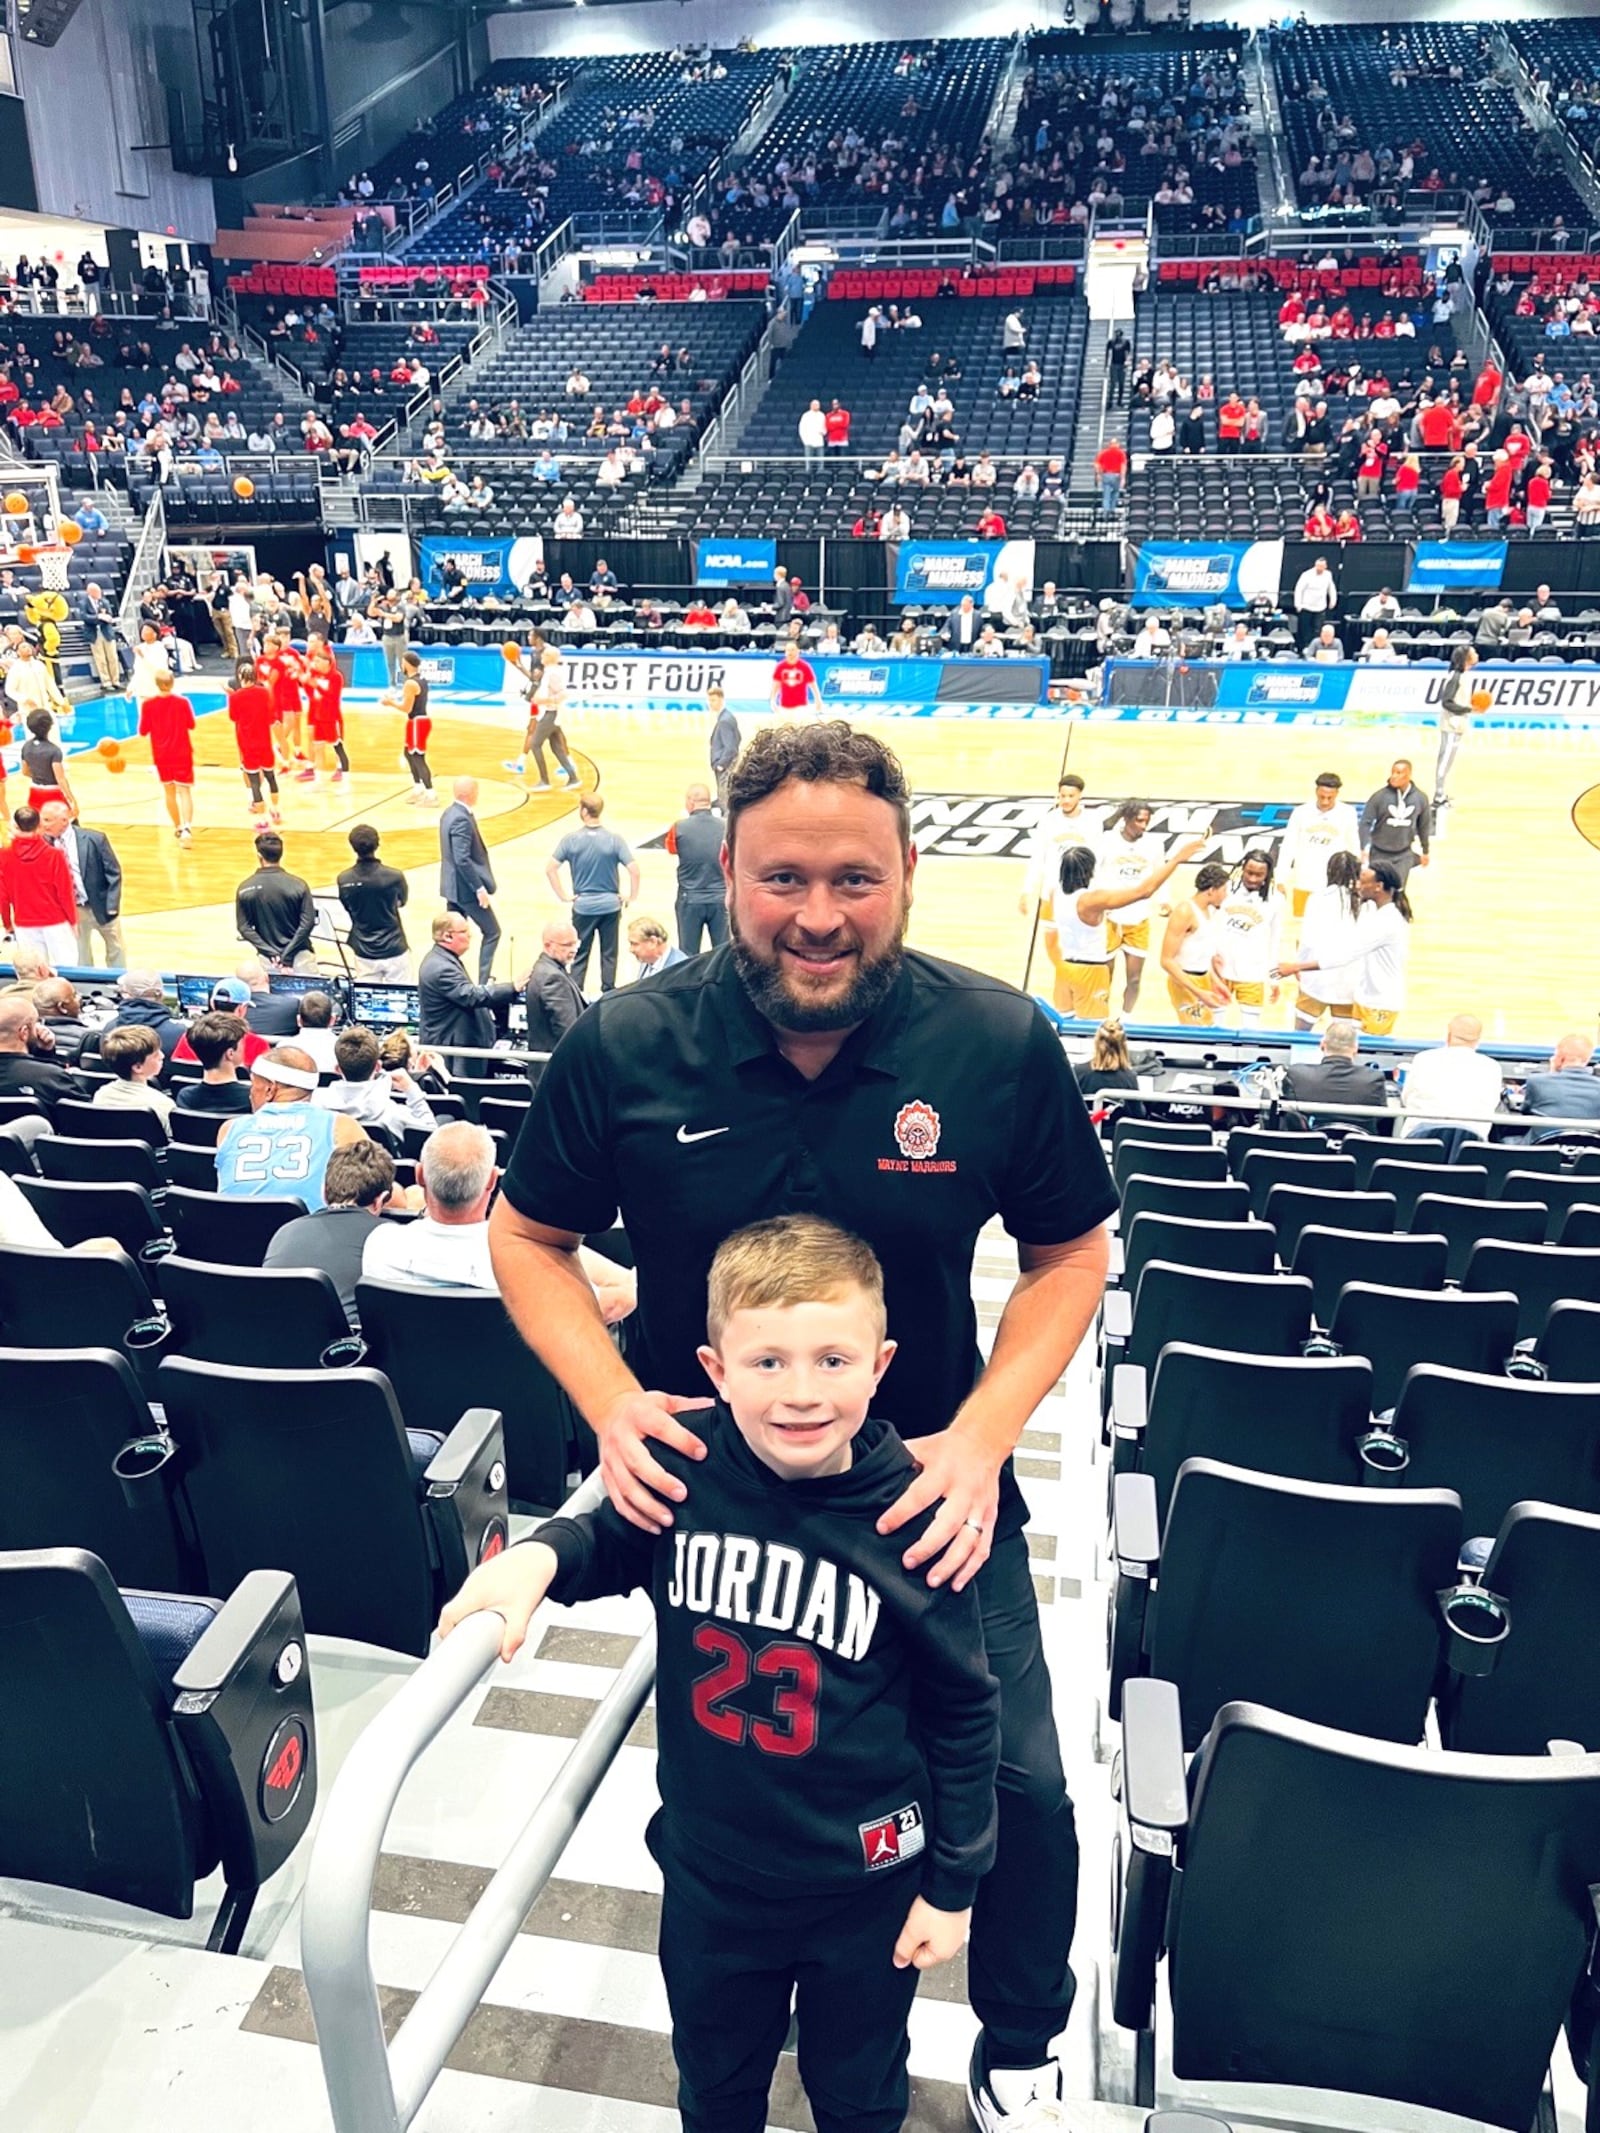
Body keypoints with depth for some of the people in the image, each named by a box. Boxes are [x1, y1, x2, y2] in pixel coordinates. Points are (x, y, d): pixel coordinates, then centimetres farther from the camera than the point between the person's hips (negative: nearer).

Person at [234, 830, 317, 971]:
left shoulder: (245, 889, -3)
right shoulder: (298, 885, -7)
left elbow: (244, 927, -5)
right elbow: (308, 923, -12)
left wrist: (271, 953, -7)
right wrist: (287, 957, -10)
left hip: (267, 956, 2)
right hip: (299, 953, -2)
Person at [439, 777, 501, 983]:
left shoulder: (449, 814, 9)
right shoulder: (462, 819, -21)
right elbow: (462, 860, -26)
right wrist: (479, 888, -22)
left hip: (453, 886, 9)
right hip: (465, 887, -9)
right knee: (492, 932, 2)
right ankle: (483, 983, 3)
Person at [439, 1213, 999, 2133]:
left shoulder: (914, 1522, -24)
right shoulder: (683, 1475, -20)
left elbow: (964, 1714, -11)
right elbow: (613, 1544, 4)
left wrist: (953, 1886, -3)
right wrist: (539, 1554, -18)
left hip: (865, 1882, -2)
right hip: (710, 1868, 2)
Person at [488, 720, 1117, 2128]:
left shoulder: (1001, 1044, -18)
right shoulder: (628, 1047, -17)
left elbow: (1071, 1254, -5)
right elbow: (528, 1238, -2)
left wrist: (982, 1438, -17)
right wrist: (610, 1402, -18)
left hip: (933, 1491, 0)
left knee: (1020, 1787, 9)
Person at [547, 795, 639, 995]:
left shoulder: (571, 839, -7)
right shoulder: (614, 839, -8)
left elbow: (550, 868, -9)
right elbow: (634, 870, -13)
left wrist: (564, 896, -1)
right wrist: (631, 896, 0)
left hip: (583, 906, 0)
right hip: (610, 905, 0)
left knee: (579, 956, 10)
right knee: (609, 955, 9)